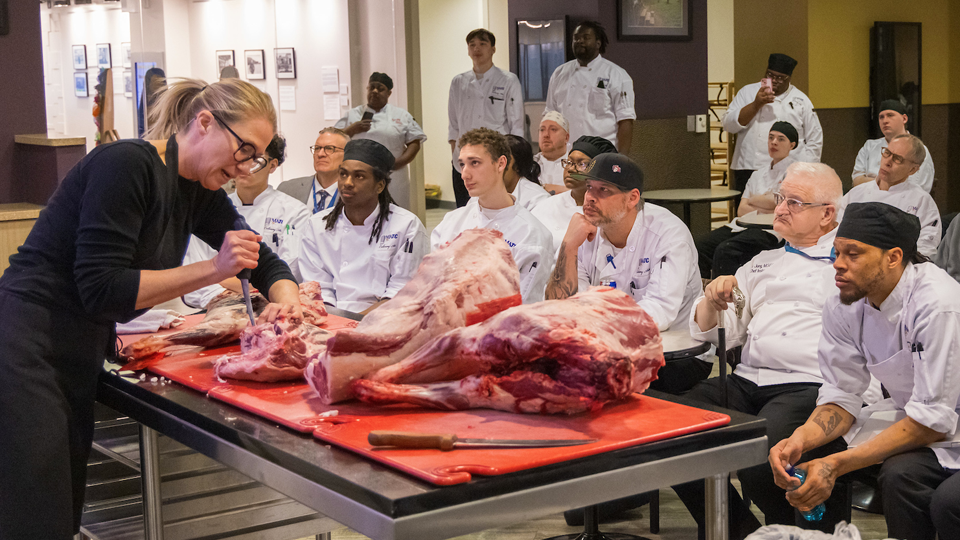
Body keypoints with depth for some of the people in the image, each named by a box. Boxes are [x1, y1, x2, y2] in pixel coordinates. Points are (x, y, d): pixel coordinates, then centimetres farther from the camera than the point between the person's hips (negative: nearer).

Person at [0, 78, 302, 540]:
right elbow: (100, 289, -20)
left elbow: (266, 261, 18)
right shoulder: (127, 164, -16)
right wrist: (212, 270, -21)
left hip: (80, 358, 9)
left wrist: (286, 299, -5)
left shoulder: (198, 192, 9)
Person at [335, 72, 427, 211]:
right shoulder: (352, 115, 13)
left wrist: (400, 162, -9)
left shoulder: (401, 116, 10)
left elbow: (415, 141, 6)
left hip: (393, 181, 0)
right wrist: (352, 129, -8)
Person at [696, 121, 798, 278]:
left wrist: (752, 200, 12)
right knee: (700, 245, -18)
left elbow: (774, 202, -6)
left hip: (770, 230, -7)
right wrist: (762, 210, -4)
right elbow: (741, 210, 15)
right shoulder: (758, 174, 25)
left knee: (725, 250, -33)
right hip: (741, 226, 7)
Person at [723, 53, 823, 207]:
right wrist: (756, 104, -8)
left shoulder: (801, 101, 10)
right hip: (748, 171, 1)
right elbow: (729, 124, 1)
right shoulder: (748, 92, 12)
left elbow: (815, 141, 13)